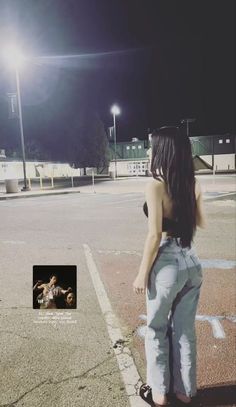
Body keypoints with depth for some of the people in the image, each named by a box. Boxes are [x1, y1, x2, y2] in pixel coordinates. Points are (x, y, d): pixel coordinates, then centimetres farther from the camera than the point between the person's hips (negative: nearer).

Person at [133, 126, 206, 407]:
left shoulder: (155, 185, -18)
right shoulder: (193, 184, 1)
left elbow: (154, 236, -19)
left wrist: (142, 273, -9)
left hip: (167, 264, -6)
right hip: (192, 263, 6)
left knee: (156, 331, 17)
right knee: (185, 331, 20)